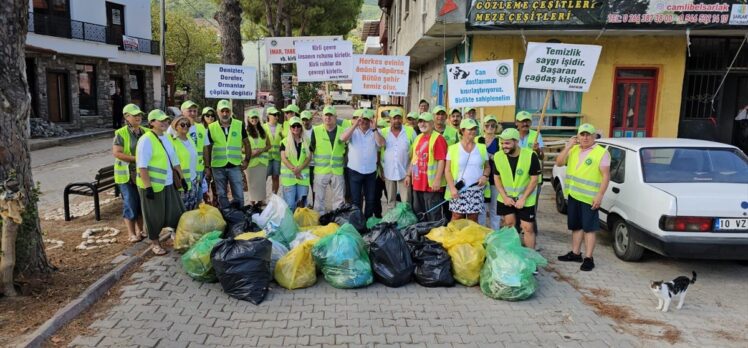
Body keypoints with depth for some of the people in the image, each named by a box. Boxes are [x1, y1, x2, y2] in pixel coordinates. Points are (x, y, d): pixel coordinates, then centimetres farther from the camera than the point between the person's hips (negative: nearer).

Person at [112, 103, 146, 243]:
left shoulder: (146, 132, 6)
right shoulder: (121, 133, -9)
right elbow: (116, 153, -17)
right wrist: (136, 158, -22)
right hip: (127, 174, -5)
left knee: (142, 202, 10)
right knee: (130, 203, -1)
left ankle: (140, 230, 23)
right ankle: (131, 234, 9)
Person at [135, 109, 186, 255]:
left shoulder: (167, 137, 10)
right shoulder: (146, 140, -16)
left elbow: (174, 160, 19)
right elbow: (142, 167, -20)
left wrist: (181, 178, 17)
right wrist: (148, 187, -23)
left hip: (168, 184, 8)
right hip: (152, 185, -8)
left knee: (176, 213, 14)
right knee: (154, 216, 5)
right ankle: (155, 243, 20)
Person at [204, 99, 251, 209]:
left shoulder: (239, 125, -1)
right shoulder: (211, 128, 1)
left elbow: (246, 143, 8)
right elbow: (207, 148, 6)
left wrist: (246, 160, 0)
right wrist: (207, 167, 3)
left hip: (235, 166, -1)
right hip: (218, 167, 1)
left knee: (239, 195, 2)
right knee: (221, 195, 11)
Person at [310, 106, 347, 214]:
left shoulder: (342, 131, 5)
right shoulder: (316, 130, 1)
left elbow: (346, 149, 15)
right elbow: (310, 149, 6)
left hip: (338, 170, 2)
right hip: (320, 170, -1)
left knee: (339, 198, 8)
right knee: (319, 198, 6)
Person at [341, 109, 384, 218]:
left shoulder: (375, 131, 4)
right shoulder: (353, 131, 0)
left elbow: (381, 143, -13)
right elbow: (342, 138, -19)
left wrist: (374, 128, -18)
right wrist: (355, 125, -21)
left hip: (371, 171, 2)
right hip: (354, 171, -2)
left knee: (371, 199, 11)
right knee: (355, 200, 4)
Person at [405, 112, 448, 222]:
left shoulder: (438, 138, -10)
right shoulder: (418, 138, 15)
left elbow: (441, 161, -17)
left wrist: (437, 180, -22)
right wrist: (409, 175, 17)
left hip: (431, 184, -8)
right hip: (417, 183, 8)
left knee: (434, 215, -2)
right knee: (418, 213, 17)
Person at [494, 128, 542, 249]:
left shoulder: (530, 156, -20)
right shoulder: (498, 156, -10)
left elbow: (534, 179, -13)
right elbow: (497, 178, -1)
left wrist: (523, 198, -17)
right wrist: (504, 197, -10)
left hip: (526, 199, -3)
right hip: (506, 198, 3)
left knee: (528, 228, -1)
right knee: (509, 225, 12)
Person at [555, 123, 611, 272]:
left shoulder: (602, 153, -7)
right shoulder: (573, 150, 11)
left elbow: (606, 176, -11)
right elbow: (559, 163, 5)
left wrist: (600, 195, -18)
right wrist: (568, 146, -3)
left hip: (589, 197, -6)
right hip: (573, 194, 6)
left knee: (589, 228, -2)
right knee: (576, 226, 16)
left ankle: (588, 258, 4)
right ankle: (575, 253, 27)